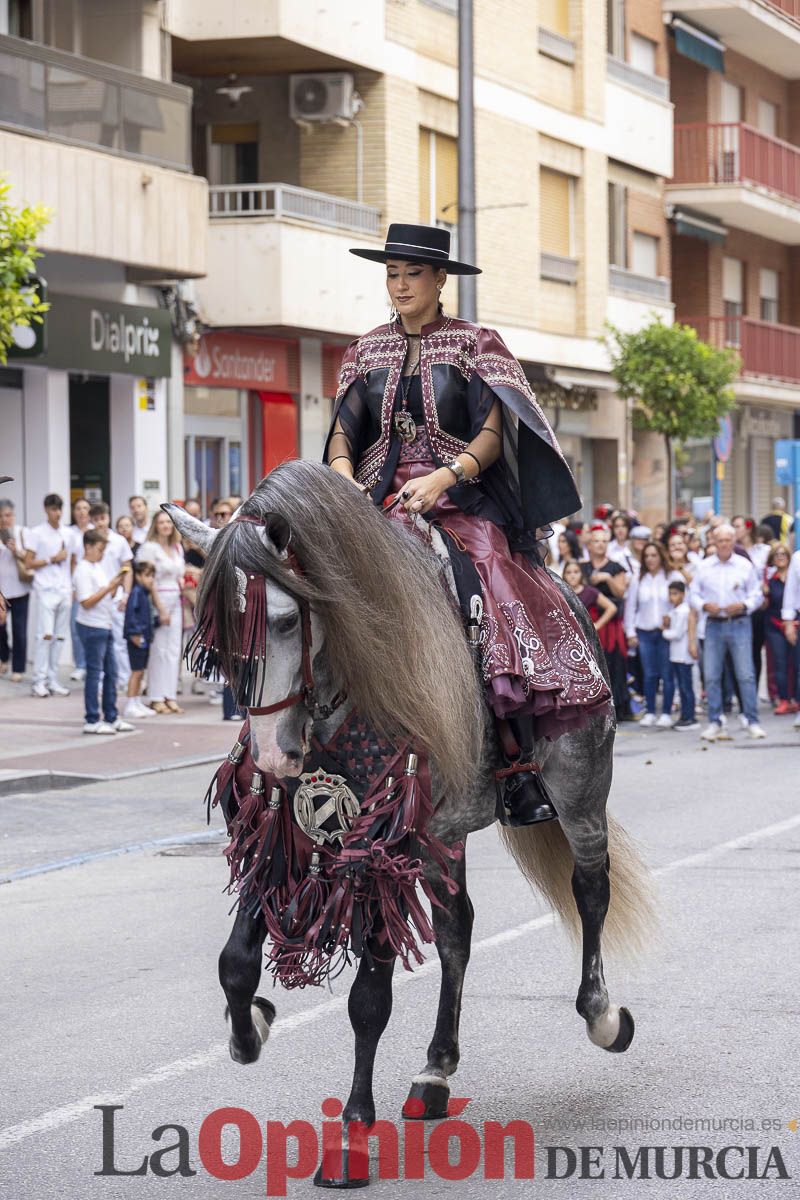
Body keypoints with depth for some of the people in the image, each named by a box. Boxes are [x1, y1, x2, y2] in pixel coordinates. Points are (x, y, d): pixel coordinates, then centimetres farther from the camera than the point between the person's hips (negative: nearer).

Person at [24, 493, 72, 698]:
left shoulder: (67, 534, 12)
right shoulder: (37, 533, -2)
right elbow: (29, 564, -4)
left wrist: (72, 588, 11)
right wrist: (52, 559, -10)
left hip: (64, 591, 5)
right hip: (46, 590, -5)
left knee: (59, 637, 4)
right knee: (45, 635, -11)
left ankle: (52, 680, 9)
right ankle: (39, 681, -7)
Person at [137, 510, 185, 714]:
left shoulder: (177, 548, 15)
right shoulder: (149, 548, -7)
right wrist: (161, 609, -15)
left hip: (175, 600, 7)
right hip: (157, 599, -7)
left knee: (174, 650, 5)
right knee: (158, 650, -7)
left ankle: (170, 696, 9)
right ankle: (156, 698, -2)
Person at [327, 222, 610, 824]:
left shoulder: (474, 344, 8)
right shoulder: (366, 351, 18)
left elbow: (493, 434, -2)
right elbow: (343, 433, 13)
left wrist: (443, 478, -19)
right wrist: (343, 477, -10)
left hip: (461, 504, -3)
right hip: (379, 505, 3)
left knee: (496, 593, -29)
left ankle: (521, 768, -29)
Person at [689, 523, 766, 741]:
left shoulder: (745, 566, 4)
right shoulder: (704, 567, 7)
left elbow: (757, 595, 6)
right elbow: (693, 594, 9)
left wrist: (743, 606, -12)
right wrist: (705, 606, -10)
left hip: (739, 623, -1)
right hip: (714, 625, 2)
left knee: (746, 674, -5)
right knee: (711, 676, 1)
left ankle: (752, 722, 1)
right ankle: (714, 722, 10)